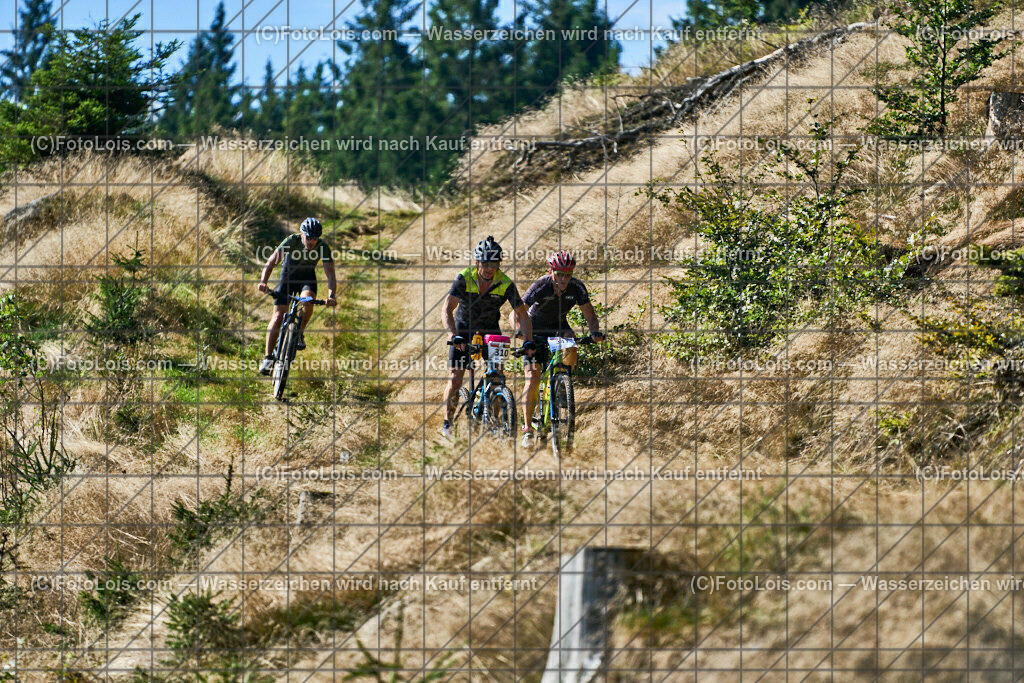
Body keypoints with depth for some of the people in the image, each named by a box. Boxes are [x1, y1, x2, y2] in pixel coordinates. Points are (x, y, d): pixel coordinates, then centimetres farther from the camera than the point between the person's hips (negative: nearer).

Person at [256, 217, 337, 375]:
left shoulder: (323, 247, -23)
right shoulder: (292, 241, -27)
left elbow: (330, 273, -27)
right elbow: (271, 262, -32)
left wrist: (331, 296, -44)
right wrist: (263, 282, -48)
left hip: (307, 278, 1)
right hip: (288, 275, -1)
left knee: (308, 302, -32)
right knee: (278, 316, -13)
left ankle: (300, 334, -6)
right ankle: (268, 357, -7)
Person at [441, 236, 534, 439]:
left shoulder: (505, 284, -17)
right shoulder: (464, 279, -22)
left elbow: (521, 314, -10)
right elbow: (447, 310, -30)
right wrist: (453, 336, -46)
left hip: (490, 331, 1)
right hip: (464, 330, -1)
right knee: (455, 381, -9)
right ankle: (447, 424, 6)